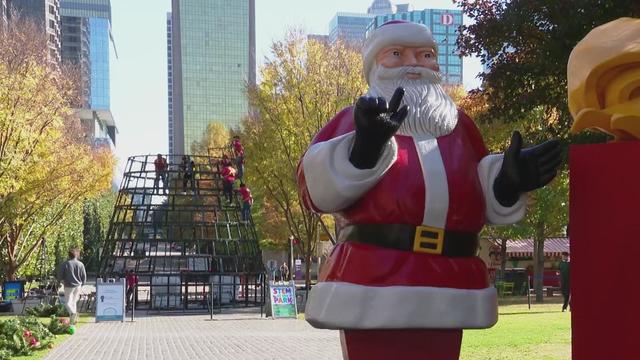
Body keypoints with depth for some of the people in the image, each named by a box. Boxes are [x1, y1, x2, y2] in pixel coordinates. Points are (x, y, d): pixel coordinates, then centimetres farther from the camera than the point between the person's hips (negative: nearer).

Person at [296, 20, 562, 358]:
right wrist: (364, 145, -30)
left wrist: (510, 180, -2)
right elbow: (316, 187, -11)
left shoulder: (459, 126, 19)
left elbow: (483, 202, 20)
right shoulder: (354, 120, 5)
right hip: (374, 290, -4)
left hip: (445, 295, 5)